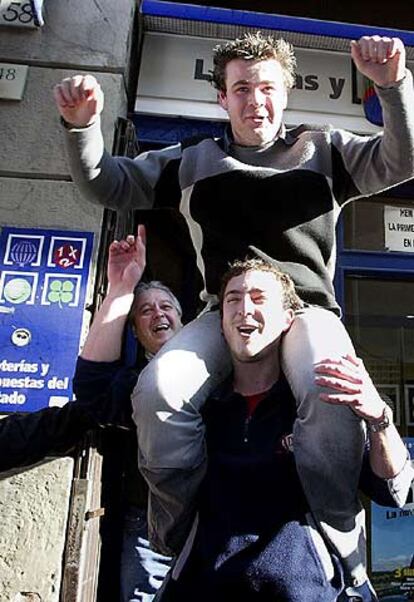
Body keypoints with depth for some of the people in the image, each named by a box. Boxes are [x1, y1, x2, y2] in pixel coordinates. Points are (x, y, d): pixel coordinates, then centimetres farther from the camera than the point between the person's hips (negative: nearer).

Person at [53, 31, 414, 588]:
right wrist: (83, 124, 0)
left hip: (306, 306, 0)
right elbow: (107, 185, 18)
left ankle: (339, 554, -12)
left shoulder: (323, 151, 14)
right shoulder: (193, 162, 16)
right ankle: (178, 552, -5)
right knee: (158, 390, -26)